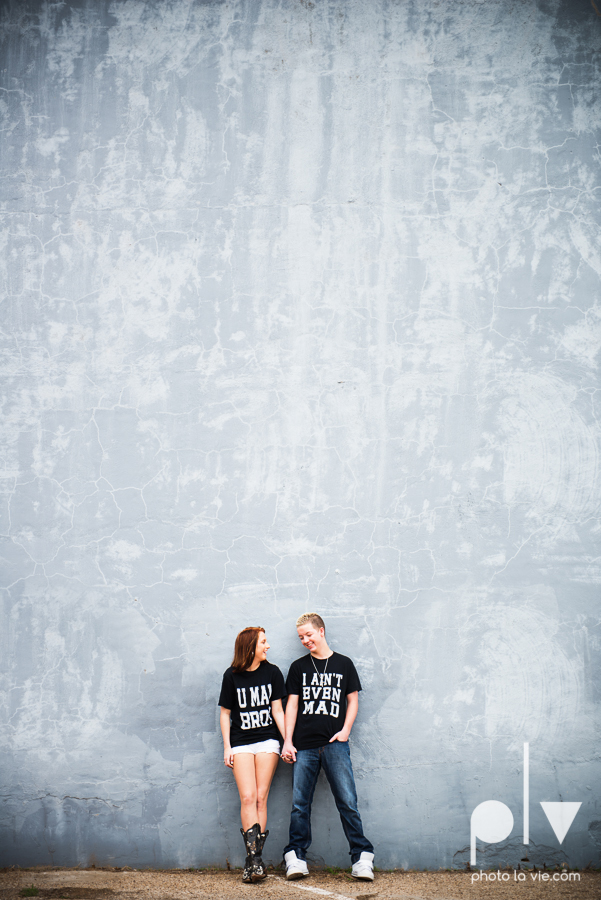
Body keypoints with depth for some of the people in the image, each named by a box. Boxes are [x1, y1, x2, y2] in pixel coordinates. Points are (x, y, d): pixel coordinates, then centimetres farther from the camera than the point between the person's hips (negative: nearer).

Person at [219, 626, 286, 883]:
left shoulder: (272, 672, 3)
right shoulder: (232, 676, 1)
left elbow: (277, 710, 4)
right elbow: (225, 713, 6)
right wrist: (227, 747, 0)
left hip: (267, 741, 1)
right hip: (241, 743, -1)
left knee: (261, 797, -5)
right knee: (248, 797, -13)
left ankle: (253, 860, -1)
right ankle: (255, 859, -19)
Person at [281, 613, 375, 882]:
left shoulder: (344, 664, 11)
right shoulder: (298, 667, 13)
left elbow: (352, 701, 13)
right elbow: (291, 705, 10)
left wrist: (345, 731, -2)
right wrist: (287, 742, 1)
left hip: (335, 744, -1)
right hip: (304, 746, 1)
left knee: (347, 802, -8)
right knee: (300, 804, 0)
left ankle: (361, 858, -4)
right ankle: (296, 859, 7)